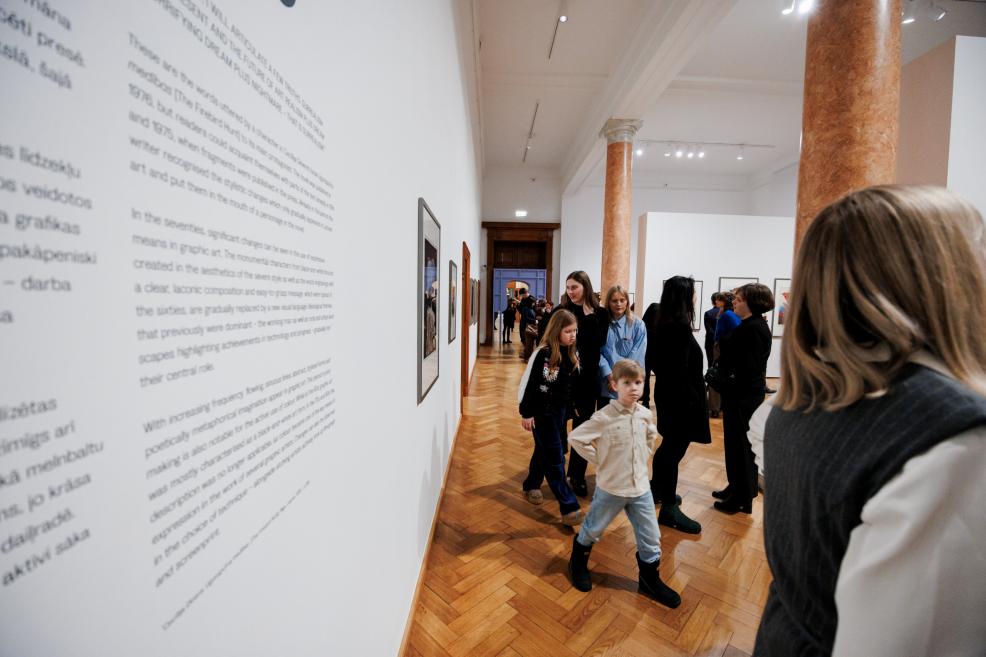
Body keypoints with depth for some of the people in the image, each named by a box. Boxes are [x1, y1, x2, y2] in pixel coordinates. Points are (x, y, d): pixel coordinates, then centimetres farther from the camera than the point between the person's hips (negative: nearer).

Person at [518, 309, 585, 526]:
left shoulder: (572, 354, 2)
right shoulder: (543, 354, -19)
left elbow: (574, 383, 12)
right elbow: (529, 383, -16)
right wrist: (526, 413, -14)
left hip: (561, 410, 7)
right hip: (543, 411, -7)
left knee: (544, 451, 20)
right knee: (555, 458, -1)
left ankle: (531, 486, 40)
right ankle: (569, 508, 7)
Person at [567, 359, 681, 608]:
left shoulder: (645, 414, -5)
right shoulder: (604, 417, -23)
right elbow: (575, 438, -19)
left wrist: (644, 456, 7)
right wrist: (599, 460, -14)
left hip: (641, 487, 5)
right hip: (610, 488, -4)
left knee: (651, 536, 14)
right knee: (593, 529, 16)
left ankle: (650, 578, 39)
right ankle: (578, 562, 43)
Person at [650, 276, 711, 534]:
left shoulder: (665, 325, 6)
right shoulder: (681, 328, -22)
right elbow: (681, 371, -23)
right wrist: (691, 400, -16)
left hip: (667, 393, 10)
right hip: (680, 398, -10)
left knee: (669, 446, 23)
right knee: (674, 450, 2)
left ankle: (657, 489, 39)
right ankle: (669, 508, 16)